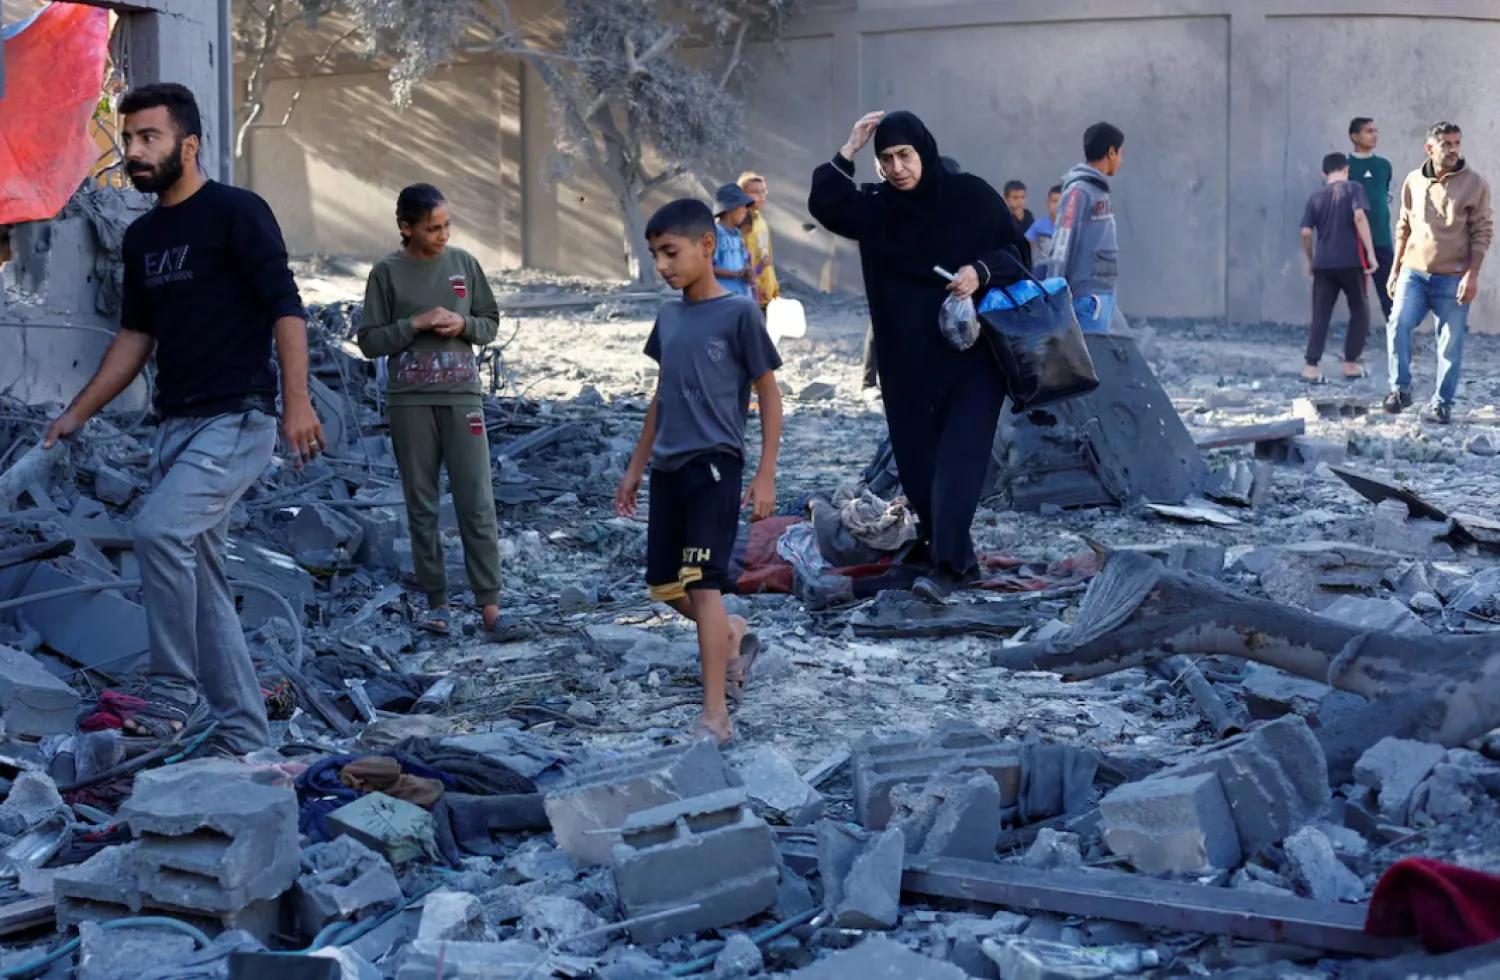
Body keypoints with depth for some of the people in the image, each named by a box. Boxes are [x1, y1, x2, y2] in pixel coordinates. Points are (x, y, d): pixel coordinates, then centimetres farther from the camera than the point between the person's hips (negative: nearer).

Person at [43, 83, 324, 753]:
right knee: (201, 578, 6)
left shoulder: (236, 213, -7)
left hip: (237, 421, -8)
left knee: (159, 529, -25)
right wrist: (77, 414, 19)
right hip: (176, 424, 8)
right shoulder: (142, 238, 16)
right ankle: (242, 738, 13)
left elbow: (286, 309, -12)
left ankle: (178, 698, -14)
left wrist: (297, 400, -22)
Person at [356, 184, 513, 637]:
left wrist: (463, 324, -9)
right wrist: (416, 323, -14)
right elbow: (369, 341, -1)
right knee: (422, 506, 5)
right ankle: (436, 600, 14)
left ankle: (489, 605, -4)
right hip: (410, 401, -1)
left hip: (462, 396, 1)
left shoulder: (464, 263, 6)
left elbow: (491, 324, 12)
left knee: (478, 504, -5)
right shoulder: (387, 272, -1)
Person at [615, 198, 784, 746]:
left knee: (702, 582, -12)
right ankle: (733, 638, 37)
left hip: (715, 464, -7)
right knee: (664, 585, 10)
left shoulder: (738, 314, -8)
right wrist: (637, 467, 20)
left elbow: (769, 394, -5)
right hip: (668, 468, 7)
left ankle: (715, 718, -10)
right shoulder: (668, 317, 11)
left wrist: (765, 476, -9)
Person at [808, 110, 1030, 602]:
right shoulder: (876, 207, 2)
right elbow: (825, 205, -13)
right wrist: (849, 150, -18)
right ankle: (955, 554, 19)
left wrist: (981, 271, -18)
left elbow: (1018, 251, 0)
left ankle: (945, 565, -18)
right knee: (918, 459, 5)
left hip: (972, 354, -4)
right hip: (907, 359, 4)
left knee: (959, 456, -12)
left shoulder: (971, 196, -4)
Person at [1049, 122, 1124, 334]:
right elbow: (1061, 246, -15)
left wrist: (1109, 295, 12)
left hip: (1104, 293, 9)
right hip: (1088, 295, -9)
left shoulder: (1100, 191, 15)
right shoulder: (1079, 190, -12)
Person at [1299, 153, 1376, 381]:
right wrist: (1371, 253, -14)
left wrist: (1310, 261, 19)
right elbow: (1359, 217, -15)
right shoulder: (1353, 189, 1)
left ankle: (1311, 367, -4)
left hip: (1323, 264, 3)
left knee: (1320, 316, 5)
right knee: (1360, 312, 13)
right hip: (1351, 262, -3)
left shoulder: (1316, 196, 11)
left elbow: (1306, 232, 5)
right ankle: (1350, 364, 12)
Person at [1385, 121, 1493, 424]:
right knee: (1398, 324, -15)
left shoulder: (1475, 184, -3)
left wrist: (1472, 275, -11)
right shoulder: (1413, 181, 7)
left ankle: (1442, 404, 10)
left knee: (1450, 344, 0)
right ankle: (1400, 388, 0)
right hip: (1413, 272, 2)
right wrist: (1395, 269, 13)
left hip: (1452, 278, -2)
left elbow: (1482, 232, -4)